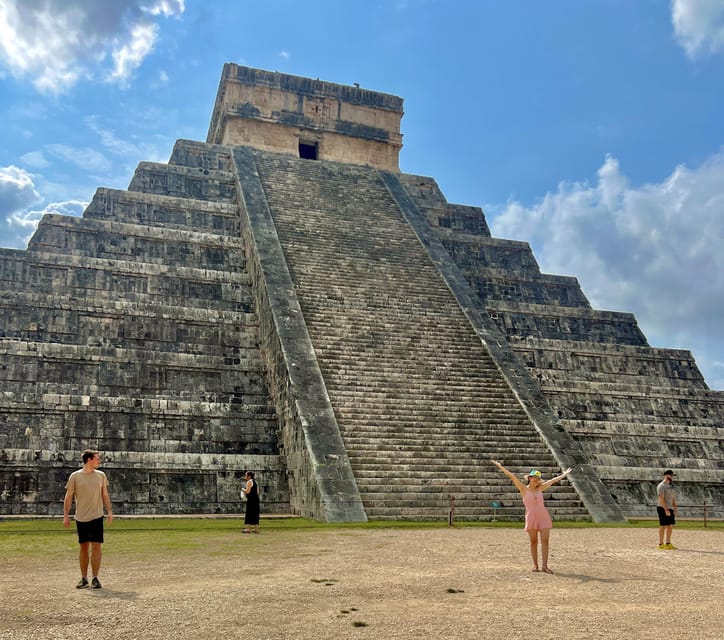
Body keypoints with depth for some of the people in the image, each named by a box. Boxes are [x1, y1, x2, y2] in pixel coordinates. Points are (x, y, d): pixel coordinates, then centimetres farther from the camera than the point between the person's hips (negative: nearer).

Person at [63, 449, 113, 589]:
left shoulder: (101, 475, 6)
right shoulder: (75, 476, -1)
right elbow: (69, 497, 2)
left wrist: (109, 512, 4)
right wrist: (66, 516, -4)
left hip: (97, 516, 1)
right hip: (81, 518, -1)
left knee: (96, 546, -3)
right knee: (83, 547, 7)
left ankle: (95, 579, 4)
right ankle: (84, 579, 17)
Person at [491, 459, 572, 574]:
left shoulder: (540, 488, 12)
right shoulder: (523, 489, 3)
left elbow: (553, 480, 21)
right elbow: (512, 476, -3)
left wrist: (564, 474, 30)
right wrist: (500, 466, -7)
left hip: (543, 517, 3)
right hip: (531, 517, -3)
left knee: (545, 541, -4)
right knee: (533, 542, 3)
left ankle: (545, 566, -3)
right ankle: (535, 565, 13)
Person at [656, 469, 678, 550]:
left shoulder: (670, 486, 17)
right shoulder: (661, 486, -12)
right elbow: (661, 498, -19)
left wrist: (675, 508, 13)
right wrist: (666, 510, -23)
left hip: (669, 509, 9)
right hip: (663, 509, -9)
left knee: (670, 526, 10)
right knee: (663, 526, -7)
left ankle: (668, 543, 17)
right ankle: (661, 544, -3)